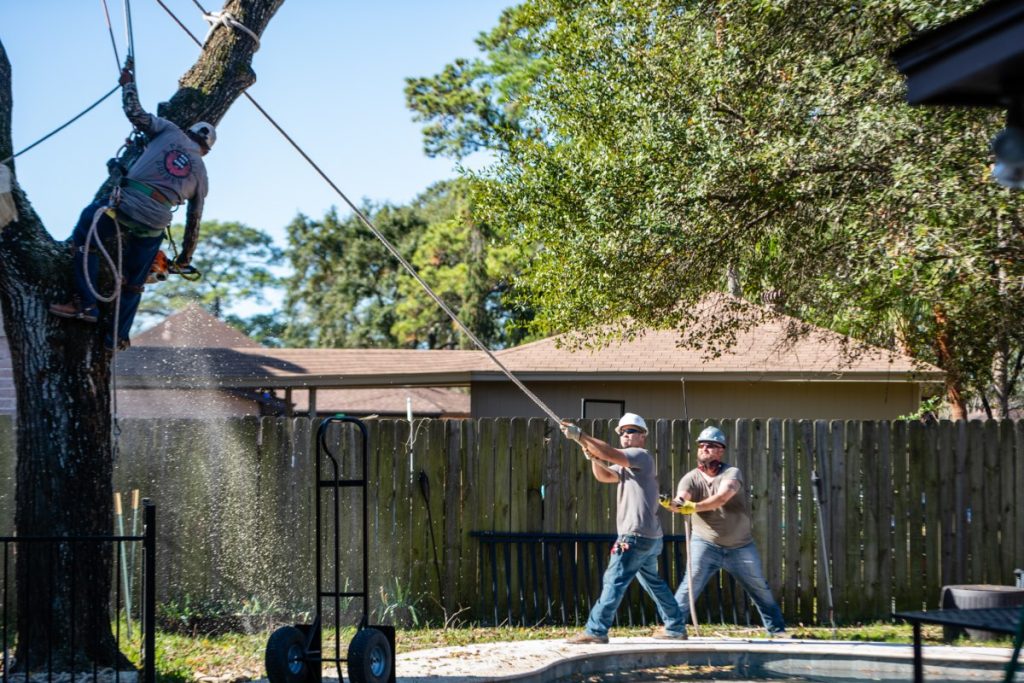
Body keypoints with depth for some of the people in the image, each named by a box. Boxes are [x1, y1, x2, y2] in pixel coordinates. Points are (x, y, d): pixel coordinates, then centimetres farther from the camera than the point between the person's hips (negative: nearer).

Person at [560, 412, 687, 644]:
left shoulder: (642, 456, -9)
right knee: (653, 582, 18)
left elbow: (611, 454, -24)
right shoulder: (626, 464, 21)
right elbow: (604, 475, 11)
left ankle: (596, 630, -14)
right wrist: (593, 456, -8)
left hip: (637, 536, -11)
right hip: (650, 537, 11)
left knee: (614, 580, -12)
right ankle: (675, 627, 24)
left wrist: (580, 436, -28)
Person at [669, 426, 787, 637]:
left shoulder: (732, 473, -13)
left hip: (740, 547, 0)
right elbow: (681, 498, -26)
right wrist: (675, 504, -53)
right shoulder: (691, 478, -6)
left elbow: (723, 497, -33)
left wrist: (694, 507, -50)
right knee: (690, 585, -16)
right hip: (705, 544, 0)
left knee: (760, 589, 11)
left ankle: (777, 630, 24)